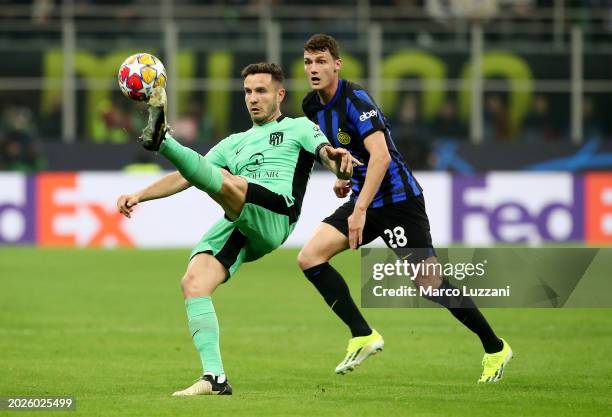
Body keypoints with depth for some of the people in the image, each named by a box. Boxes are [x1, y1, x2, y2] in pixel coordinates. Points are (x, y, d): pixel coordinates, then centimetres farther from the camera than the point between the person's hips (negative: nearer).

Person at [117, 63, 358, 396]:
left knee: (221, 180, -33)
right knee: (193, 283, -18)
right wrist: (140, 195, 19)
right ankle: (214, 378, -22)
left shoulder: (298, 128, 23)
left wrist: (336, 159, -23)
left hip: (274, 213, -5)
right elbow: (183, 178, 33)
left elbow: (328, 155, 3)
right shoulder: (234, 144, 38)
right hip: (236, 227, 5)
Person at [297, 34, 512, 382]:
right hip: (363, 199, 8)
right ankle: (363, 336, -6)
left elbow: (380, 156, -30)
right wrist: (343, 173, 12)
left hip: (397, 198, -8)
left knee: (430, 284, -7)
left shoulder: (355, 99, -20)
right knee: (310, 258, -10)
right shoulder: (313, 106, 6)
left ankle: (495, 347, 10)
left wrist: (360, 210, -34)